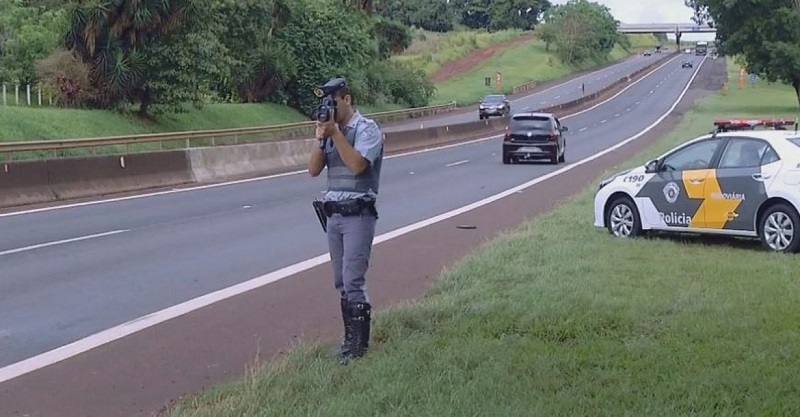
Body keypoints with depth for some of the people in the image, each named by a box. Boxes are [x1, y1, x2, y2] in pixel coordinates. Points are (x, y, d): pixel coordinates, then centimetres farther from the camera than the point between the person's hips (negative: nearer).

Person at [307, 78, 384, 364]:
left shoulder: (367, 129, -6)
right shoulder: (331, 130, 14)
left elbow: (357, 164, -20)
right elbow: (314, 169, 8)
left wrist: (335, 134, -16)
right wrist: (321, 139, -6)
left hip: (358, 214, -7)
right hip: (333, 214, 8)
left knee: (353, 280, -11)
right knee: (341, 283, 10)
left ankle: (359, 345, -7)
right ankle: (351, 339, 18)